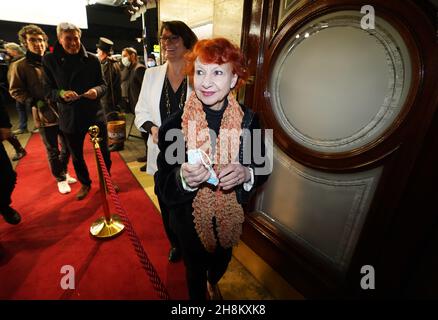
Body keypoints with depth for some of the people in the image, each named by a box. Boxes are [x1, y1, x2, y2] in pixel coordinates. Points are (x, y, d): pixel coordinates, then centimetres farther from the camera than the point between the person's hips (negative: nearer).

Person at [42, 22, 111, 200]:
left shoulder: (92, 59, -3)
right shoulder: (50, 60, -2)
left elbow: (103, 85, 3)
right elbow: (47, 91, -1)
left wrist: (97, 90, -20)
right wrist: (61, 94, -22)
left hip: (95, 114, 0)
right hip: (69, 117, 1)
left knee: (104, 152, 10)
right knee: (76, 156, 14)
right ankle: (85, 183, 38)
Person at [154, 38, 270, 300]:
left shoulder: (249, 120, -15)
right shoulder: (173, 126, -21)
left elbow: (262, 168, -5)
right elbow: (164, 187, -16)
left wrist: (246, 173, -27)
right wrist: (183, 178, -37)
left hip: (230, 218, 3)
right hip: (191, 221, -2)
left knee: (221, 263, 33)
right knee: (195, 270, 26)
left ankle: (214, 283, 70)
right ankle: (198, 296, 63)